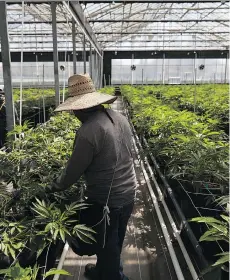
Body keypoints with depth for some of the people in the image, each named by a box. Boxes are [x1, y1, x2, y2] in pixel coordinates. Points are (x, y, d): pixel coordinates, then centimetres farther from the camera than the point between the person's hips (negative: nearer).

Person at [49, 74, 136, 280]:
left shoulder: (88, 131, -26)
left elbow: (74, 169, -15)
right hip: (128, 194, 8)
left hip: (106, 200, -8)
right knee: (115, 242, 27)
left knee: (107, 245, 17)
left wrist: (56, 187, 4)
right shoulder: (121, 118, -1)